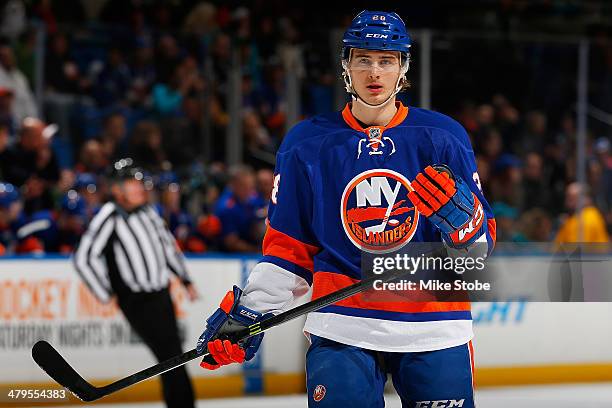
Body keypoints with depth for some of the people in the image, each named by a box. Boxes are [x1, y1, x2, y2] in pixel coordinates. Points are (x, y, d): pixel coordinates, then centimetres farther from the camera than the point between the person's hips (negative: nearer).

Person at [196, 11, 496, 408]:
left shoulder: (442, 137, 2)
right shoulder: (307, 144, 6)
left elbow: (478, 245, 2)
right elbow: (288, 248, 11)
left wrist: (458, 213, -19)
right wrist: (248, 311, 1)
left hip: (433, 328, 0)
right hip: (341, 327, 0)